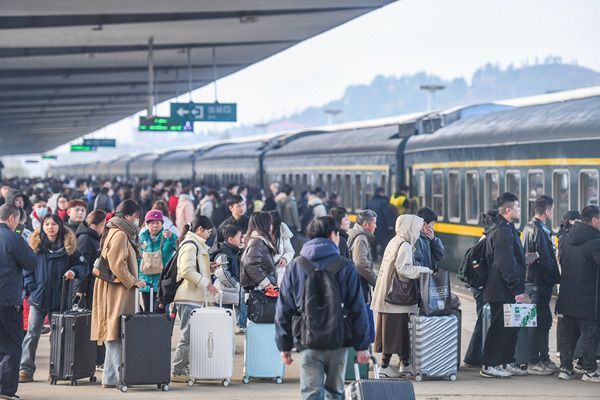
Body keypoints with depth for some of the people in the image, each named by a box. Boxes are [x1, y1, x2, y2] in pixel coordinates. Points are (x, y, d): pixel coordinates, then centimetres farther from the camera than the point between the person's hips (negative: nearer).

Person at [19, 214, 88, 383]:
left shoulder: (68, 246, 3)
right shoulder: (35, 245, 3)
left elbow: (83, 266, 6)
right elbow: (27, 269, 4)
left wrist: (74, 271, -15)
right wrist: (31, 287, -7)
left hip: (60, 299, 0)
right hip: (38, 298, 0)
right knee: (32, 334, -4)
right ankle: (26, 369, -3)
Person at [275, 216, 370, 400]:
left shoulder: (295, 267, 2)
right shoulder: (345, 267, -4)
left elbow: (284, 309, 4)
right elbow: (357, 309, -4)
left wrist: (284, 345, 10)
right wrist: (361, 345, 2)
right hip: (338, 343, 0)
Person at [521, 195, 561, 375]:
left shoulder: (528, 227, 13)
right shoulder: (538, 231, -18)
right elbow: (545, 259, -20)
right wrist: (556, 277, -8)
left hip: (531, 278, 10)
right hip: (540, 283, -10)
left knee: (545, 320, 16)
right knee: (537, 323, -4)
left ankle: (544, 358, 23)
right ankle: (533, 363, 0)